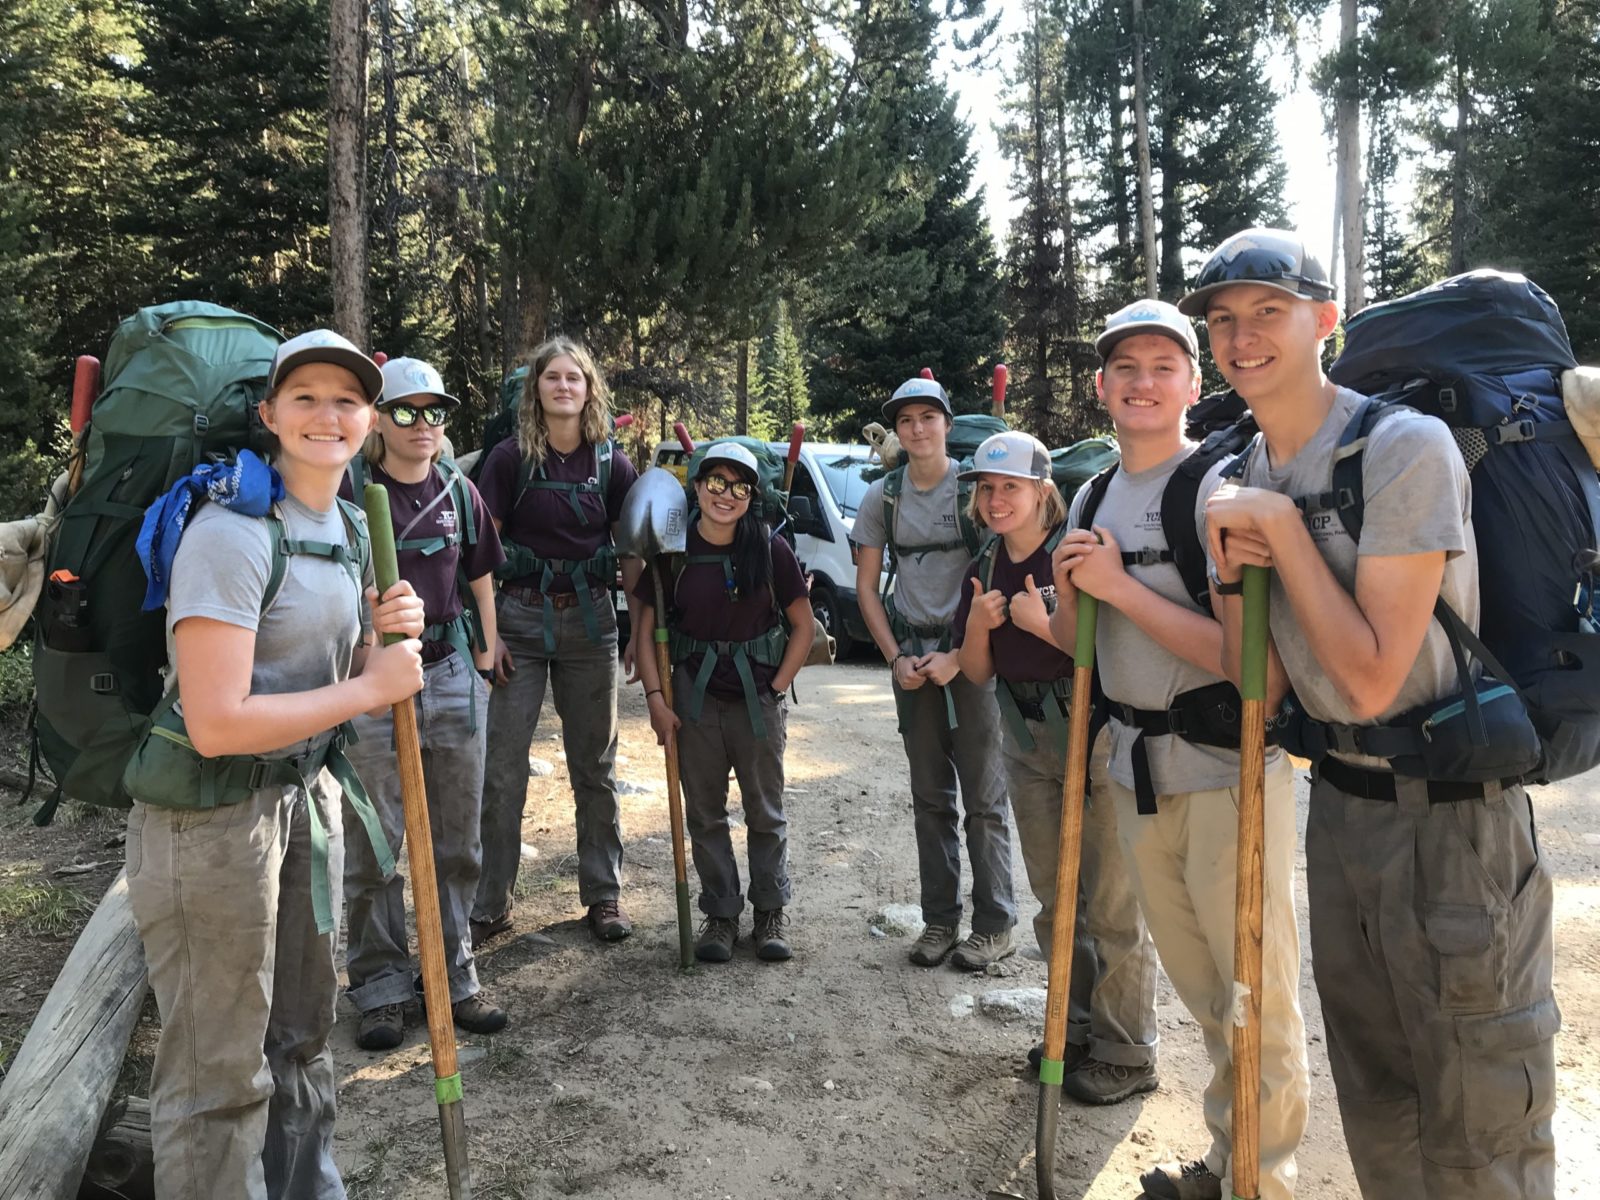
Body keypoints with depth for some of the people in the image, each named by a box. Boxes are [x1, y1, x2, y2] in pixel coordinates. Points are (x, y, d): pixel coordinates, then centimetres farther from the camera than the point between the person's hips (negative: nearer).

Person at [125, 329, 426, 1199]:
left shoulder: (347, 526, 8)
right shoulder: (232, 531, -19)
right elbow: (217, 723, -25)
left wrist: (386, 637, -3)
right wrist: (368, 688, -18)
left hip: (306, 793, 8)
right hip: (211, 813, -8)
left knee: (302, 1035, 21)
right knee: (221, 1070, 4)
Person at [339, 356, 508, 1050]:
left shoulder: (459, 493, 11)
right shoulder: (350, 488, -1)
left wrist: (486, 665, 12)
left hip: (451, 673, 4)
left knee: (457, 840, 10)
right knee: (375, 844, 2)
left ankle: (454, 977, 23)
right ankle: (381, 986, 17)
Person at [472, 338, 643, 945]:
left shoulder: (611, 462, 2)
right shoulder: (510, 458, -3)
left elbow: (633, 554, 6)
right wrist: (486, 631, -9)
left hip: (589, 620, 2)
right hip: (520, 617, -1)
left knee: (595, 764, 10)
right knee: (501, 766, 1)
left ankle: (603, 894, 23)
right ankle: (490, 903, 15)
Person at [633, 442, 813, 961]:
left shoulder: (770, 548, -7)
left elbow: (803, 627, 0)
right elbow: (646, 630, 1)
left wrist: (777, 688, -5)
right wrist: (656, 698, -7)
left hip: (759, 696, -1)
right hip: (694, 694, 1)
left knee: (765, 810, 9)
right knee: (704, 811, 9)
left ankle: (772, 912, 24)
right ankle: (720, 913, 24)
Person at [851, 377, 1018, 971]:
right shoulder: (882, 496, 6)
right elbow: (867, 587, 9)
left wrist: (958, 657, -13)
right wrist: (897, 659, -1)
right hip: (911, 655, 4)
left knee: (984, 796, -1)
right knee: (930, 796, 10)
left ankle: (995, 924, 11)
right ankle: (939, 920, 21)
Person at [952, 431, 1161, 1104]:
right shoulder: (984, 569, 8)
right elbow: (977, 673, 9)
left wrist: (1044, 625, -24)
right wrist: (978, 625, -9)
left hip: (1097, 738, -6)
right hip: (1027, 744, 7)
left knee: (1112, 903, -1)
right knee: (1054, 901, 14)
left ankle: (1127, 1054, 13)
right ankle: (1078, 1029, 30)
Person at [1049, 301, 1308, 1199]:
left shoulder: (1219, 486, -12)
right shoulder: (1092, 498, 10)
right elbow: (1076, 643, 14)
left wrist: (1118, 585, -19)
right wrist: (1068, 585, -6)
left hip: (1229, 770, -6)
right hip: (1137, 767, 7)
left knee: (1257, 995, 4)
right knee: (1201, 989, 18)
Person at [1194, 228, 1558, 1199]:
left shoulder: (1403, 445, -17)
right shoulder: (1245, 478, 6)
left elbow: (1372, 677, -22)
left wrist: (1281, 526, -19)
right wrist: (1231, 571, -9)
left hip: (1449, 812, -7)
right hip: (1339, 800, 7)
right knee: (1374, 1106, 21)